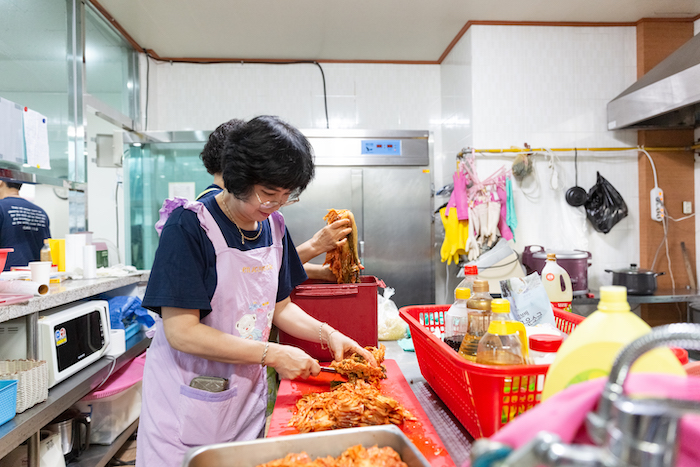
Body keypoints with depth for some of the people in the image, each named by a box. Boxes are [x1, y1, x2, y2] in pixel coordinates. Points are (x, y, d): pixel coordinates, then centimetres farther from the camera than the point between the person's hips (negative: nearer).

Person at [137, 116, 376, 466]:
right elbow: (181, 332, -22)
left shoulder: (273, 226, 1)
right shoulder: (189, 226, -19)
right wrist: (272, 354, -22)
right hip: (187, 403, -5)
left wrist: (326, 334, -5)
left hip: (247, 396, 6)